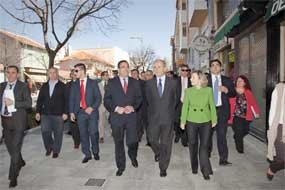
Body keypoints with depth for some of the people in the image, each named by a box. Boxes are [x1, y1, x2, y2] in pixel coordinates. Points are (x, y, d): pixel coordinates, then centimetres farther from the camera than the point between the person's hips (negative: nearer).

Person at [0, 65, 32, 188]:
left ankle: (13, 177, 5)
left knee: (15, 147, -5)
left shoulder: (23, 86, -5)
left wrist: (13, 103, -19)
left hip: (18, 120, -5)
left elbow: (29, 103, -9)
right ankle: (20, 162, 44)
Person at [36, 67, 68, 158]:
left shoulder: (62, 86, 1)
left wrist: (65, 112, -9)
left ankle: (56, 150, 21)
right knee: (45, 131, 0)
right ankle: (49, 147, 26)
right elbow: (40, 100, 13)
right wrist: (38, 111, 5)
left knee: (57, 133, 4)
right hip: (45, 114, 3)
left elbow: (66, 100, -3)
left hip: (58, 114, -3)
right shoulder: (44, 86, 12)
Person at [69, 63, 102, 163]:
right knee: (83, 134, 5)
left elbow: (99, 98, -1)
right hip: (80, 112, 3)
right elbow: (71, 99, 13)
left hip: (92, 112, -3)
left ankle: (95, 152, 19)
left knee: (93, 133, -4)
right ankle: (87, 154, 18)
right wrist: (72, 112, 3)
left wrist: (92, 108, -14)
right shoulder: (74, 85, 11)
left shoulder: (93, 83, 2)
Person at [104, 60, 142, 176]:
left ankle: (133, 157, 34)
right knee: (118, 143, 8)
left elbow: (139, 98, 8)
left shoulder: (135, 82, 10)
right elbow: (106, 100, 1)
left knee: (133, 141, -1)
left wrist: (133, 107, -10)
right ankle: (121, 167, 25)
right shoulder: (111, 82, 4)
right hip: (116, 117, -1)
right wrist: (116, 108, -14)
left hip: (131, 116, 1)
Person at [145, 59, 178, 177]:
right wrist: (153, 110, 12)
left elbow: (175, 99, 11)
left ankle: (163, 167, 20)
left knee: (166, 143, 5)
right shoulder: (149, 83, 2)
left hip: (168, 118, -1)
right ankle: (158, 153, 43)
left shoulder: (172, 82, -1)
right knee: (152, 140, 9)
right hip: (154, 117, 1)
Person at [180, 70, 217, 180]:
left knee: (204, 145, 2)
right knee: (193, 144, 11)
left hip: (206, 122, -1)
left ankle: (205, 170, 13)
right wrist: (183, 121, -2)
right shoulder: (188, 91, -1)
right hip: (191, 122, 1)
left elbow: (212, 105, 3)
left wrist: (214, 119, 4)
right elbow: (185, 106, -1)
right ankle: (194, 167, 29)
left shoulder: (208, 90, -1)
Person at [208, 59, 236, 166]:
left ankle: (223, 159, 9)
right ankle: (206, 155, 32)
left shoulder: (227, 80, 9)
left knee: (222, 135, 1)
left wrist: (227, 90, -10)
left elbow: (233, 94, 9)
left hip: (222, 110, 0)